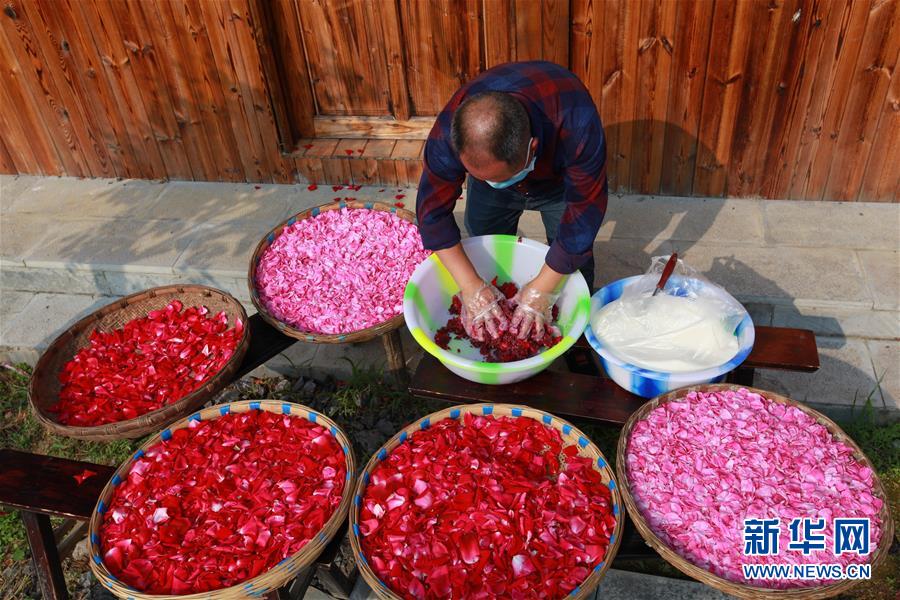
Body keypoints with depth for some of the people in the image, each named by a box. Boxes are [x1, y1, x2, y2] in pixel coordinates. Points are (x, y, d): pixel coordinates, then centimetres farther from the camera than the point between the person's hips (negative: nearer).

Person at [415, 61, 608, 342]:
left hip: (559, 178, -1)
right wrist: (471, 286, -32)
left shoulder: (576, 123, -47)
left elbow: (585, 209, -37)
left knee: (574, 255, -2)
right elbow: (434, 210, -28)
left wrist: (541, 289, -35)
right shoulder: (448, 133, -39)